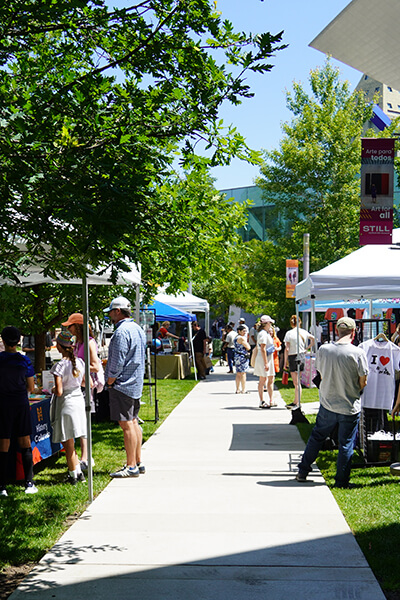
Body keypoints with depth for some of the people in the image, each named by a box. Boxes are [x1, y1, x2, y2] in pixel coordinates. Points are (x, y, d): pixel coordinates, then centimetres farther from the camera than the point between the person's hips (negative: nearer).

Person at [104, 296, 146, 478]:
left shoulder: (121, 332, -17)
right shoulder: (138, 329, 14)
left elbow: (118, 362, -20)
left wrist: (110, 381, -8)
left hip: (122, 384, -10)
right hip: (136, 383, 10)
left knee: (126, 424, -7)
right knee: (133, 422, 14)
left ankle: (131, 467, -4)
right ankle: (138, 463, 19)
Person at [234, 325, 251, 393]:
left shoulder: (236, 337, 15)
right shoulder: (241, 338, -15)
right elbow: (248, 347, -13)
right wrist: (247, 342, 4)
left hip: (237, 356, 9)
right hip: (242, 357, -9)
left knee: (238, 374, 11)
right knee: (243, 373, -6)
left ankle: (238, 389, 15)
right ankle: (243, 390, -5)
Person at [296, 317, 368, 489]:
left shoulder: (323, 349, -8)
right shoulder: (358, 353, -16)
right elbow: (363, 382, -9)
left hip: (327, 404, 3)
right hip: (350, 407, -3)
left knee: (317, 437, 19)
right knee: (346, 444, 10)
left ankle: (302, 471, 28)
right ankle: (341, 481, 17)